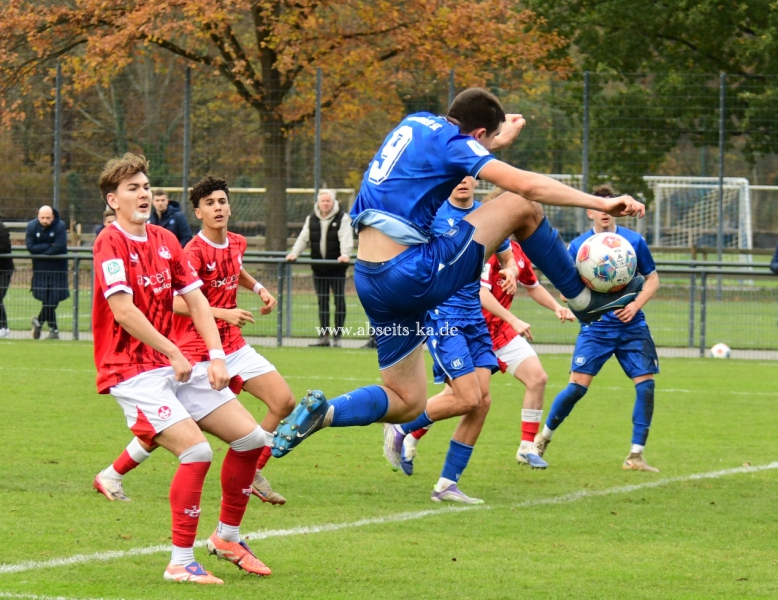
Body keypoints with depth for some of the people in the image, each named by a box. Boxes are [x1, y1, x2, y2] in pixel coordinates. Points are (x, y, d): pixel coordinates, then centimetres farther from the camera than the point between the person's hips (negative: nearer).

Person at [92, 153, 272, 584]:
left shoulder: (165, 240, 11)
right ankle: (180, 563, -13)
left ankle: (227, 537, 20)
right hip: (132, 372, -8)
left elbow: (196, 301, 11)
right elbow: (123, 310, -21)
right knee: (197, 452, -23)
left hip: (177, 367, 8)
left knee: (251, 438, 3)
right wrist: (174, 355, -18)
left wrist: (216, 356, -3)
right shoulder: (111, 242, -12)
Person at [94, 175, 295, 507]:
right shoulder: (194, 252, -17)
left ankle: (252, 475, 11)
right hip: (195, 350, -7)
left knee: (284, 402, -2)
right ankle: (110, 476, 8)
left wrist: (259, 288, 15)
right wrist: (224, 313, -33)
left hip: (232, 345, 7)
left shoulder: (236, 243, 6)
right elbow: (177, 302, -27)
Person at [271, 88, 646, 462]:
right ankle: (583, 297, 11)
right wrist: (599, 203, -13)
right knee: (522, 208, 0)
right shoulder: (451, 141, -6)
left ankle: (319, 413, -4)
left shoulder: (416, 123, 17)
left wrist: (497, 141, 48)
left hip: (370, 280, 9)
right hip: (416, 274, -9)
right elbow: (527, 185, -15)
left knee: (407, 403, 16)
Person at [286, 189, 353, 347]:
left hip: (337, 267, -4)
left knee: (339, 301, -2)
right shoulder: (311, 219, 10)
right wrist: (295, 253, -8)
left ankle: (337, 336, 3)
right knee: (322, 301, 6)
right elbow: (303, 238, 7)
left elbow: (345, 238, -14)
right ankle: (324, 336, 10)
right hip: (319, 267, 4)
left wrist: (345, 254, -30)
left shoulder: (342, 218, -3)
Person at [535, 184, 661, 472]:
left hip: (632, 327, 1)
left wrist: (636, 305, -7)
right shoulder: (578, 246, 0)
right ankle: (543, 437, 14)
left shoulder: (634, 241, 1)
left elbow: (652, 279, 8)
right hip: (596, 327, -1)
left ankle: (636, 456, -1)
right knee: (577, 386, -9)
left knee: (645, 384, -9)